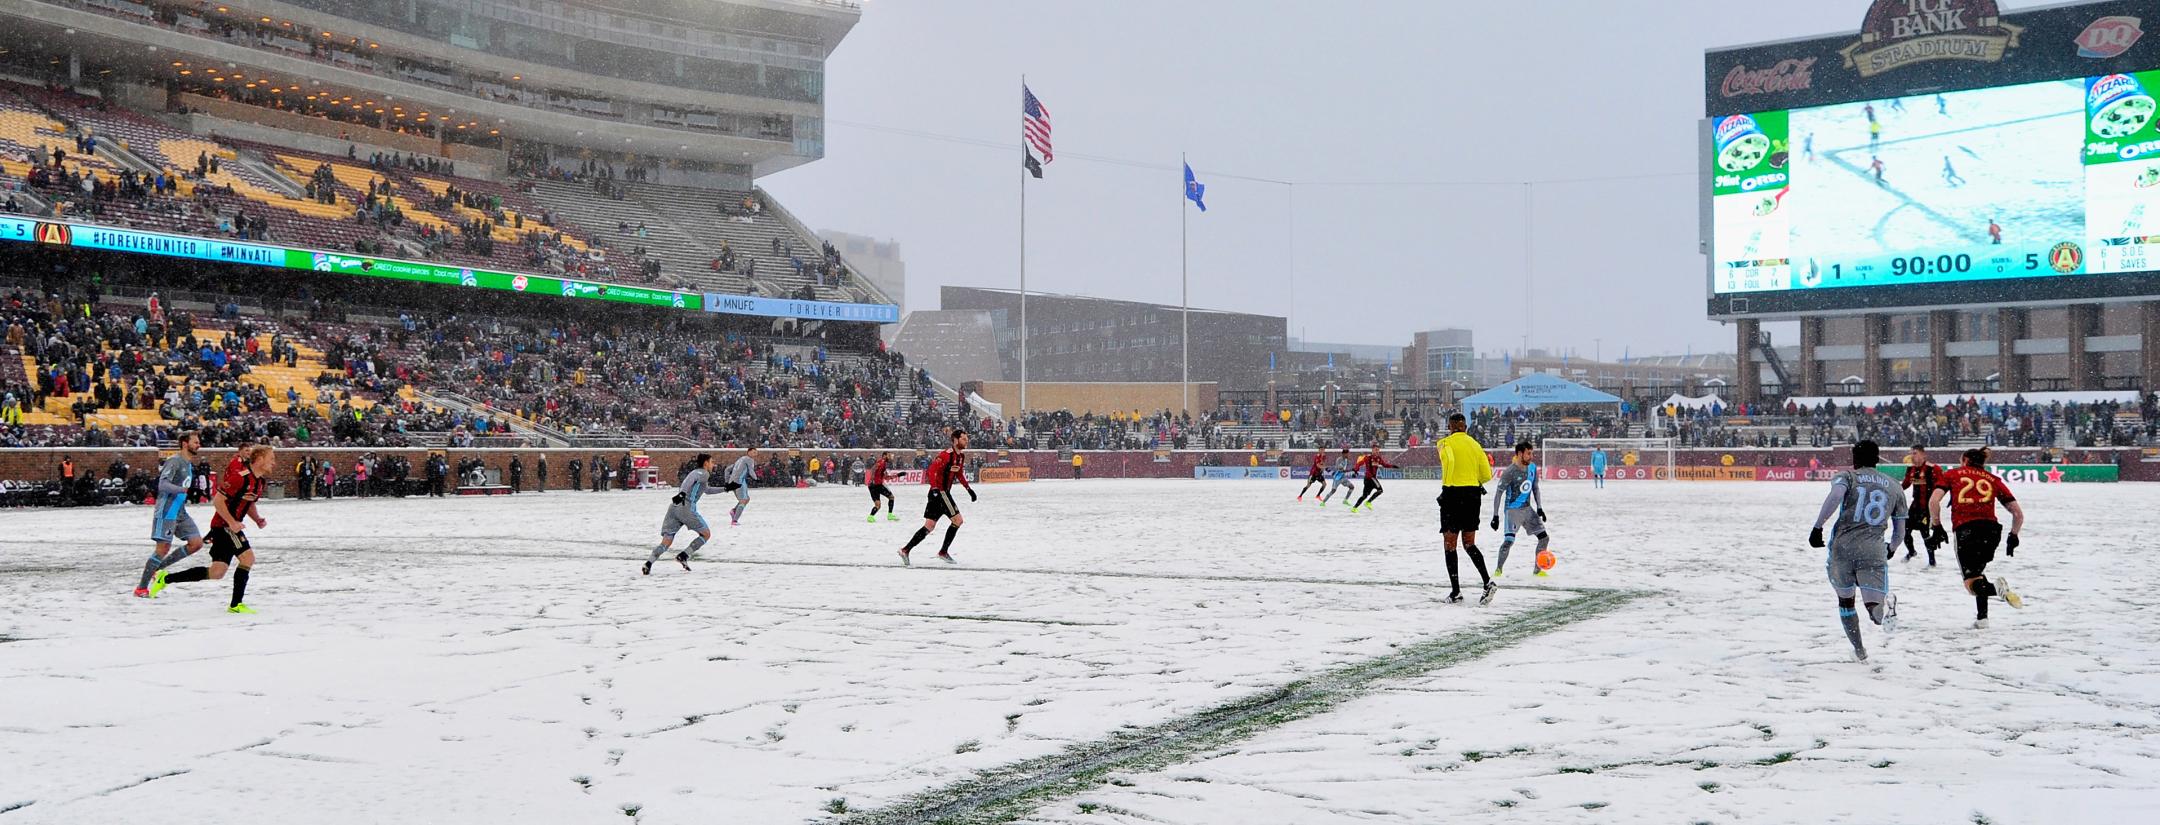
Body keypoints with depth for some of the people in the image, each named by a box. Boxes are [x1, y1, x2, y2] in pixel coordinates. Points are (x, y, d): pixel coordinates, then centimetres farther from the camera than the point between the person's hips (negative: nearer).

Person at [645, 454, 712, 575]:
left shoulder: (695, 472, 31)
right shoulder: (704, 473, 5)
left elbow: (707, 490, 43)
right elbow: (691, 479, -17)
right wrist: (683, 493, -32)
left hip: (674, 506, 8)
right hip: (686, 506, -8)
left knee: (666, 542, 0)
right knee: (706, 534, 7)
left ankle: (649, 563, -21)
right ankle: (683, 556, -4)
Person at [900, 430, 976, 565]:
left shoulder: (961, 456, 13)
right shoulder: (946, 455, -17)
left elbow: (960, 474, 28)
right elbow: (932, 470, -23)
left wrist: (968, 488, 24)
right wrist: (935, 489, -32)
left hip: (945, 493, 9)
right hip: (939, 492, -9)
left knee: (929, 526, 6)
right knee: (958, 520, -8)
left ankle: (906, 550, 6)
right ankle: (943, 552, 0)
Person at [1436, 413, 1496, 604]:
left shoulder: (1446, 443, -4)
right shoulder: (1474, 444, 11)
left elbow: (1449, 460, -27)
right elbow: (1487, 475, 7)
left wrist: (1446, 485, -17)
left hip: (1453, 494, -5)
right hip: (1474, 494, 5)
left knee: (1450, 545, 4)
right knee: (1469, 544, 14)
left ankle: (1456, 591, 3)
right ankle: (1488, 582, -3)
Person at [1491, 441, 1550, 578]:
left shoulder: (1532, 467, 2)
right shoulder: (1510, 472, -18)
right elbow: (1499, 494, -14)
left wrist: (1539, 508, 9)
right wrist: (1495, 516, -16)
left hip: (1528, 509, 7)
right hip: (1512, 510, -7)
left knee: (1544, 538, 3)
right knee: (1509, 540, -20)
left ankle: (1537, 569, 15)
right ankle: (1498, 569, -2)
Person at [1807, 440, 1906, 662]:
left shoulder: (1847, 476, 10)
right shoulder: (1894, 487, 19)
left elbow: (1835, 495, -15)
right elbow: (1900, 529, 23)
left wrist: (1818, 527, -16)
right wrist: (1891, 548, 43)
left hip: (1842, 548, 0)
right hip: (1873, 551, 1)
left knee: (1845, 601, 21)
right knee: (1874, 606, -4)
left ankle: (1859, 650, 23)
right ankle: (1885, 605, -40)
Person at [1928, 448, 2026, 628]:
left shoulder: (1952, 475, 15)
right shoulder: (1993, 480, 20)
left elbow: (1933, 501, -2)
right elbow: (2018, 514, 15)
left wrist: (1937, 526, 8)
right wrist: (2013, 536, 28)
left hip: (1965, 530, -3)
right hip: (1992, 529, 3)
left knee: (1972, 583, 2)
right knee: (1976, 570, 26)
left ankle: (1997, 588, -30)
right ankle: (1982, 617, 16)